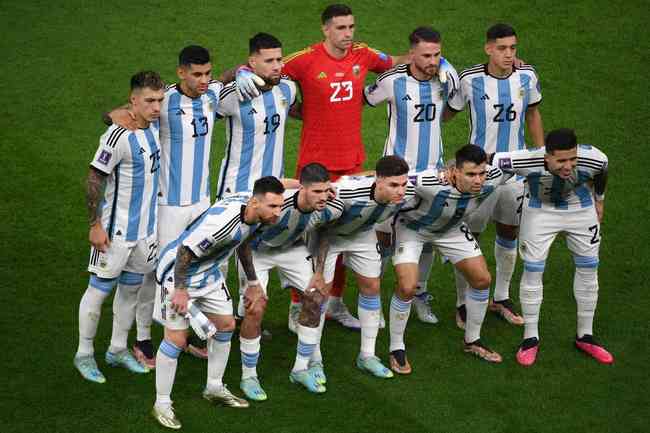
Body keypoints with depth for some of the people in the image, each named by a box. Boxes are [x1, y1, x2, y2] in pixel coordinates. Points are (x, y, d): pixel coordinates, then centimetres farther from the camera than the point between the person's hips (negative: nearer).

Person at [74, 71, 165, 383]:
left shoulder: (154, 126, 1)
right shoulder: (119, 136, -22)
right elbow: (94, 179, -18)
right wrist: (95, 225, -17)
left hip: (146, 227, 8)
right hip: (116, 229, -8)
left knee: (131, 288, 17)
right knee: (99, 290, 3)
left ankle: (118, 349, 31)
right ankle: (84, 354, 16)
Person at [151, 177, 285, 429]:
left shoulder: (255, 212, -12)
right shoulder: (222, 222, -37)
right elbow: (185, 251, -29)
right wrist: (181, 290, -21)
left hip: (208, 271, 8)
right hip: (178, 271, -8)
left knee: (226, 325, 14)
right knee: (176, 339, -7)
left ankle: (214, 388, 31)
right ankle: (162, 404, 5)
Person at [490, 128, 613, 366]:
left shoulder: (594, 159, -33)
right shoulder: (528, 160, -40)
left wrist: (599, 200, 10)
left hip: (581, 210, 2)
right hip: (540, 210, -2)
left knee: (588, 270, 8)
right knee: (532, 270, -3)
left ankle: (585, 336, 26)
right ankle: (531, 338, 15)